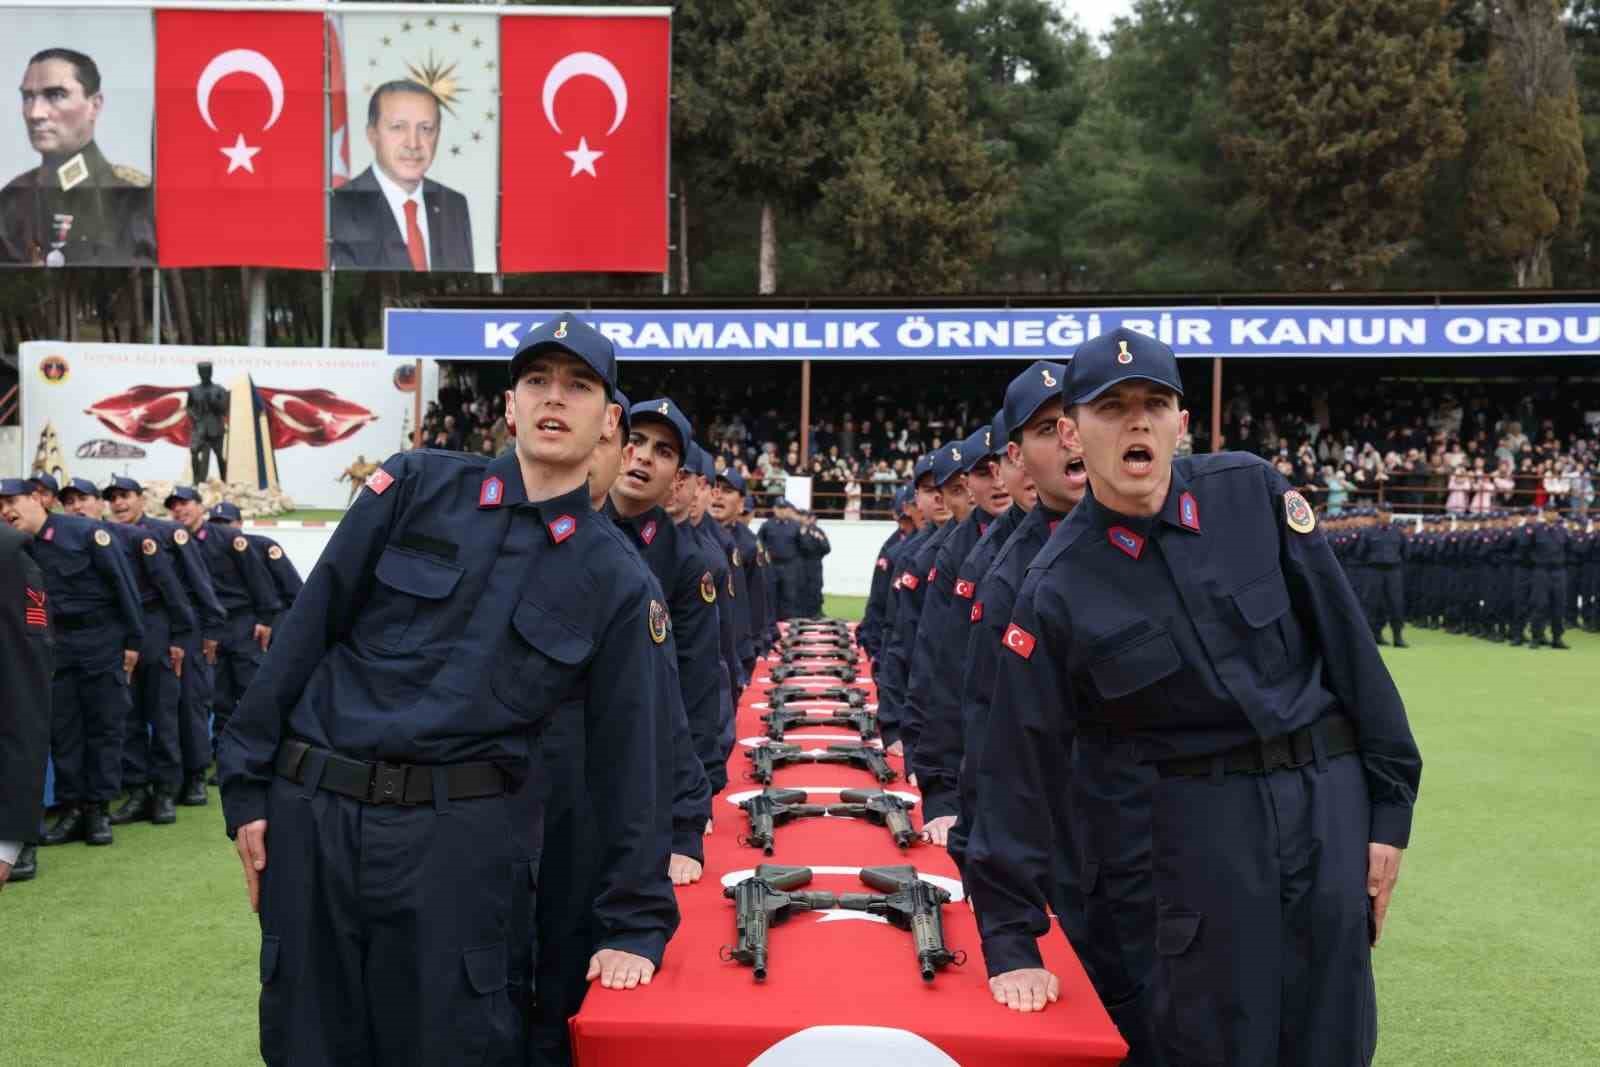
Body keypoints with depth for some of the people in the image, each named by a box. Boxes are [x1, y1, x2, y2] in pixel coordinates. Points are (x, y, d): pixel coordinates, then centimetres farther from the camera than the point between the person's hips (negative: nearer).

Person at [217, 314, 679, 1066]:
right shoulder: (416, 487, 2)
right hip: (311, 815, 2)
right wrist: (246, 782, 0)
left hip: (465, 838, -1)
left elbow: (631, 757, 3)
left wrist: (635, 924, 1)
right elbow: (308, 628, 3)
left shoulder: (618, 581, 2)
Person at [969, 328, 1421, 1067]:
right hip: (1205, 815, -2)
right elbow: (1020, 767, -6)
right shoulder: (1058, 588, -9)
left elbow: (1346, 641, 0)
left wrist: (1389, 808, 1)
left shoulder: (1250, 492, -5)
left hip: (1331, 791, 2)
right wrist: (1011, 940, -6)